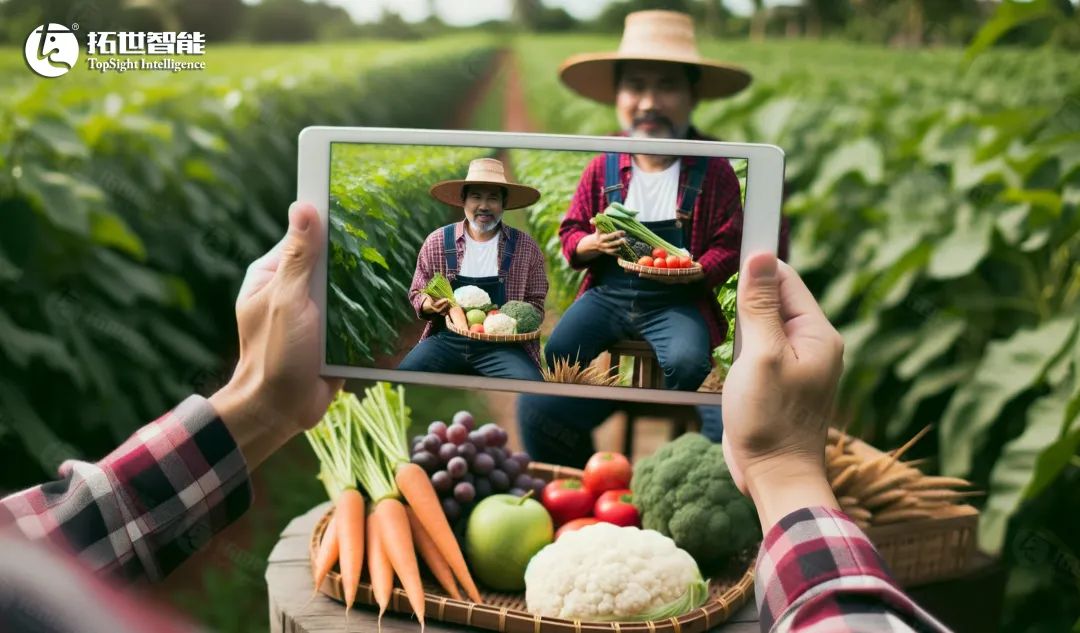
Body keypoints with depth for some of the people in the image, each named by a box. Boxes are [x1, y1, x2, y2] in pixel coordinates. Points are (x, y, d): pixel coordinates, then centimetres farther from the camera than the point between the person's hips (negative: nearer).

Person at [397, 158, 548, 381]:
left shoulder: (525, 247, 2)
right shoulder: (437, 242, 5)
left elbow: (535, 303, 9)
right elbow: (417, 293, 15)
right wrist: (430, 305, -8)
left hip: (502, 344, -1)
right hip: (446, 339, 1)